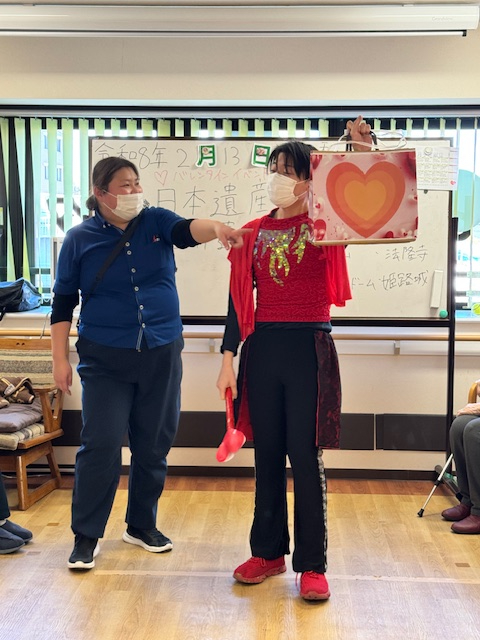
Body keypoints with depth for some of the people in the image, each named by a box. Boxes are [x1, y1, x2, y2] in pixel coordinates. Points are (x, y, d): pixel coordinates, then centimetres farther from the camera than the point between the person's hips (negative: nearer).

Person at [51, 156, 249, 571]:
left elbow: (188, 230, -18)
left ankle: (142, 525, 29)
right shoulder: (80, 239, 0)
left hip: (162, 354, 2)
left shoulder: (156, 222, 3)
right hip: (105, 359, -2)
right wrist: (60, 359, -2)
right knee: (101, 446, -4)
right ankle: (86, 535, 13)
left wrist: (216, 228, -41)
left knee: (154, 447, 10)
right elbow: (63, 303, 3)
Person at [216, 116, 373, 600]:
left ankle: (312, 564, 12)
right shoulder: (252, 233, 9)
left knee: (305, 457, 0)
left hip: (310, 350, -3)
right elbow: (239, 299, 8)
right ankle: (268, 552, 25)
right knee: (267, 456, 10)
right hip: (262, 349, 3)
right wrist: (228, 358, 4)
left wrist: (363, 155, -27)